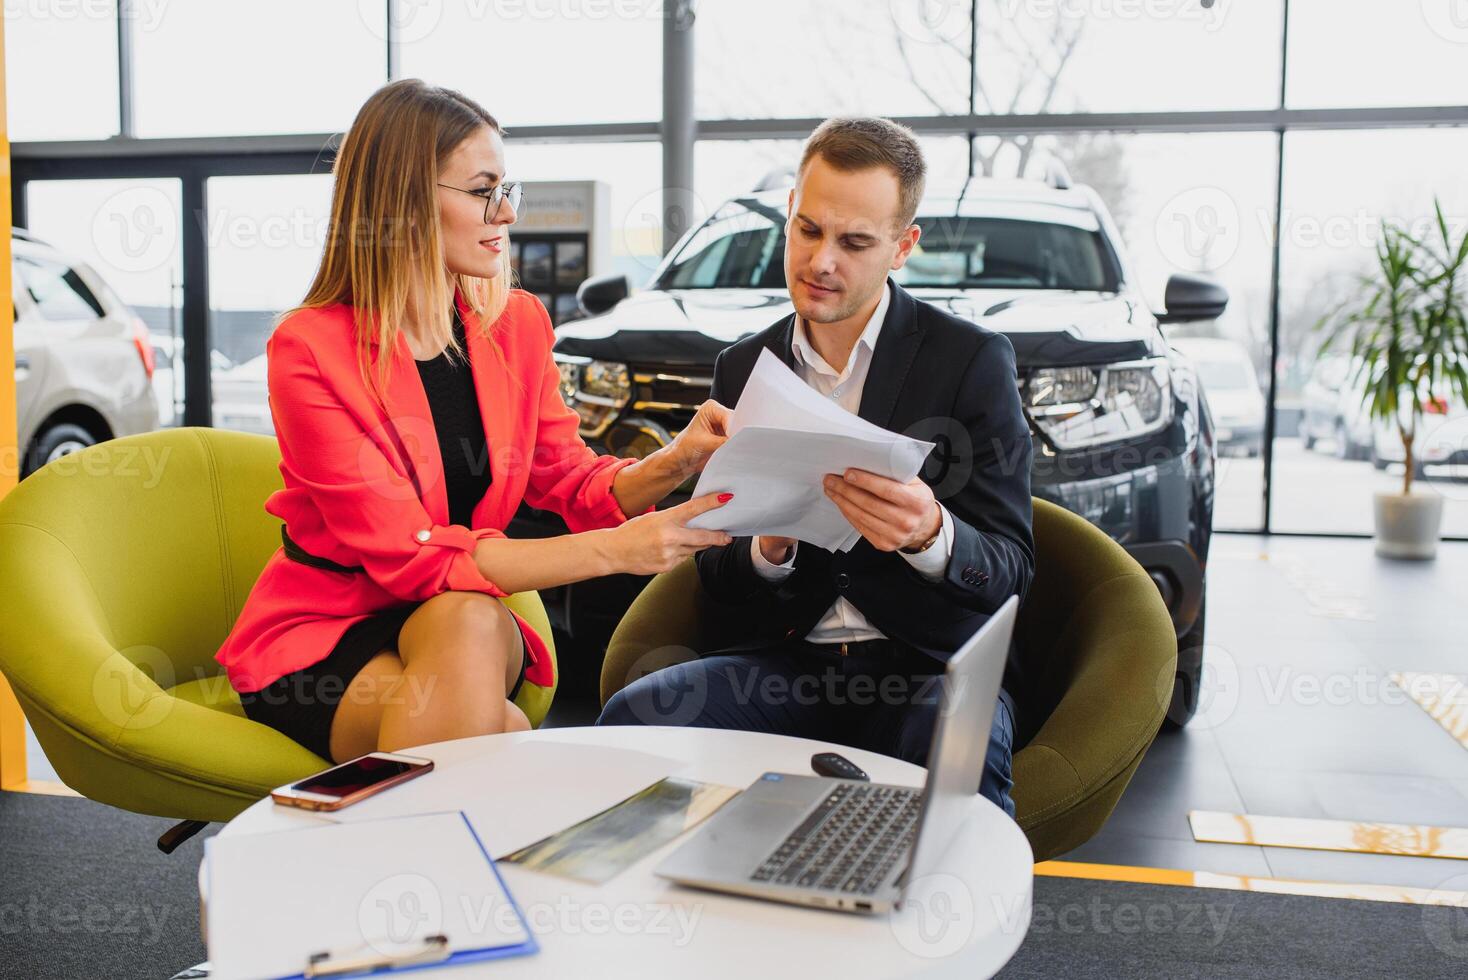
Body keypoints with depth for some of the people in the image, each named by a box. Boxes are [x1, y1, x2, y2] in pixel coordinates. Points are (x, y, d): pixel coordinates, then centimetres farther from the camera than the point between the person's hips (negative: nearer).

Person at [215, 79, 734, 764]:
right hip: (319, 640, -4)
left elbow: (571, 481, 3)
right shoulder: (310, 349, -16)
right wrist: (617, 548, -29)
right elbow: (410, 554, -23)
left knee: (471, 626, -33)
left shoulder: (518, 324, 2)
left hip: (466, 623, 4)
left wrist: (676, 462, -20)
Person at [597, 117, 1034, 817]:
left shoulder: (973, 359, -1)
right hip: (788, 660, 3)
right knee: (632, 715, -24)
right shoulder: (742, 368, 10)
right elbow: (715, 574, 11)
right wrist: (766, 548, -13)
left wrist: (930, 535, -27)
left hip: (928, 668, -3)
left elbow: (1010, 569, -5)